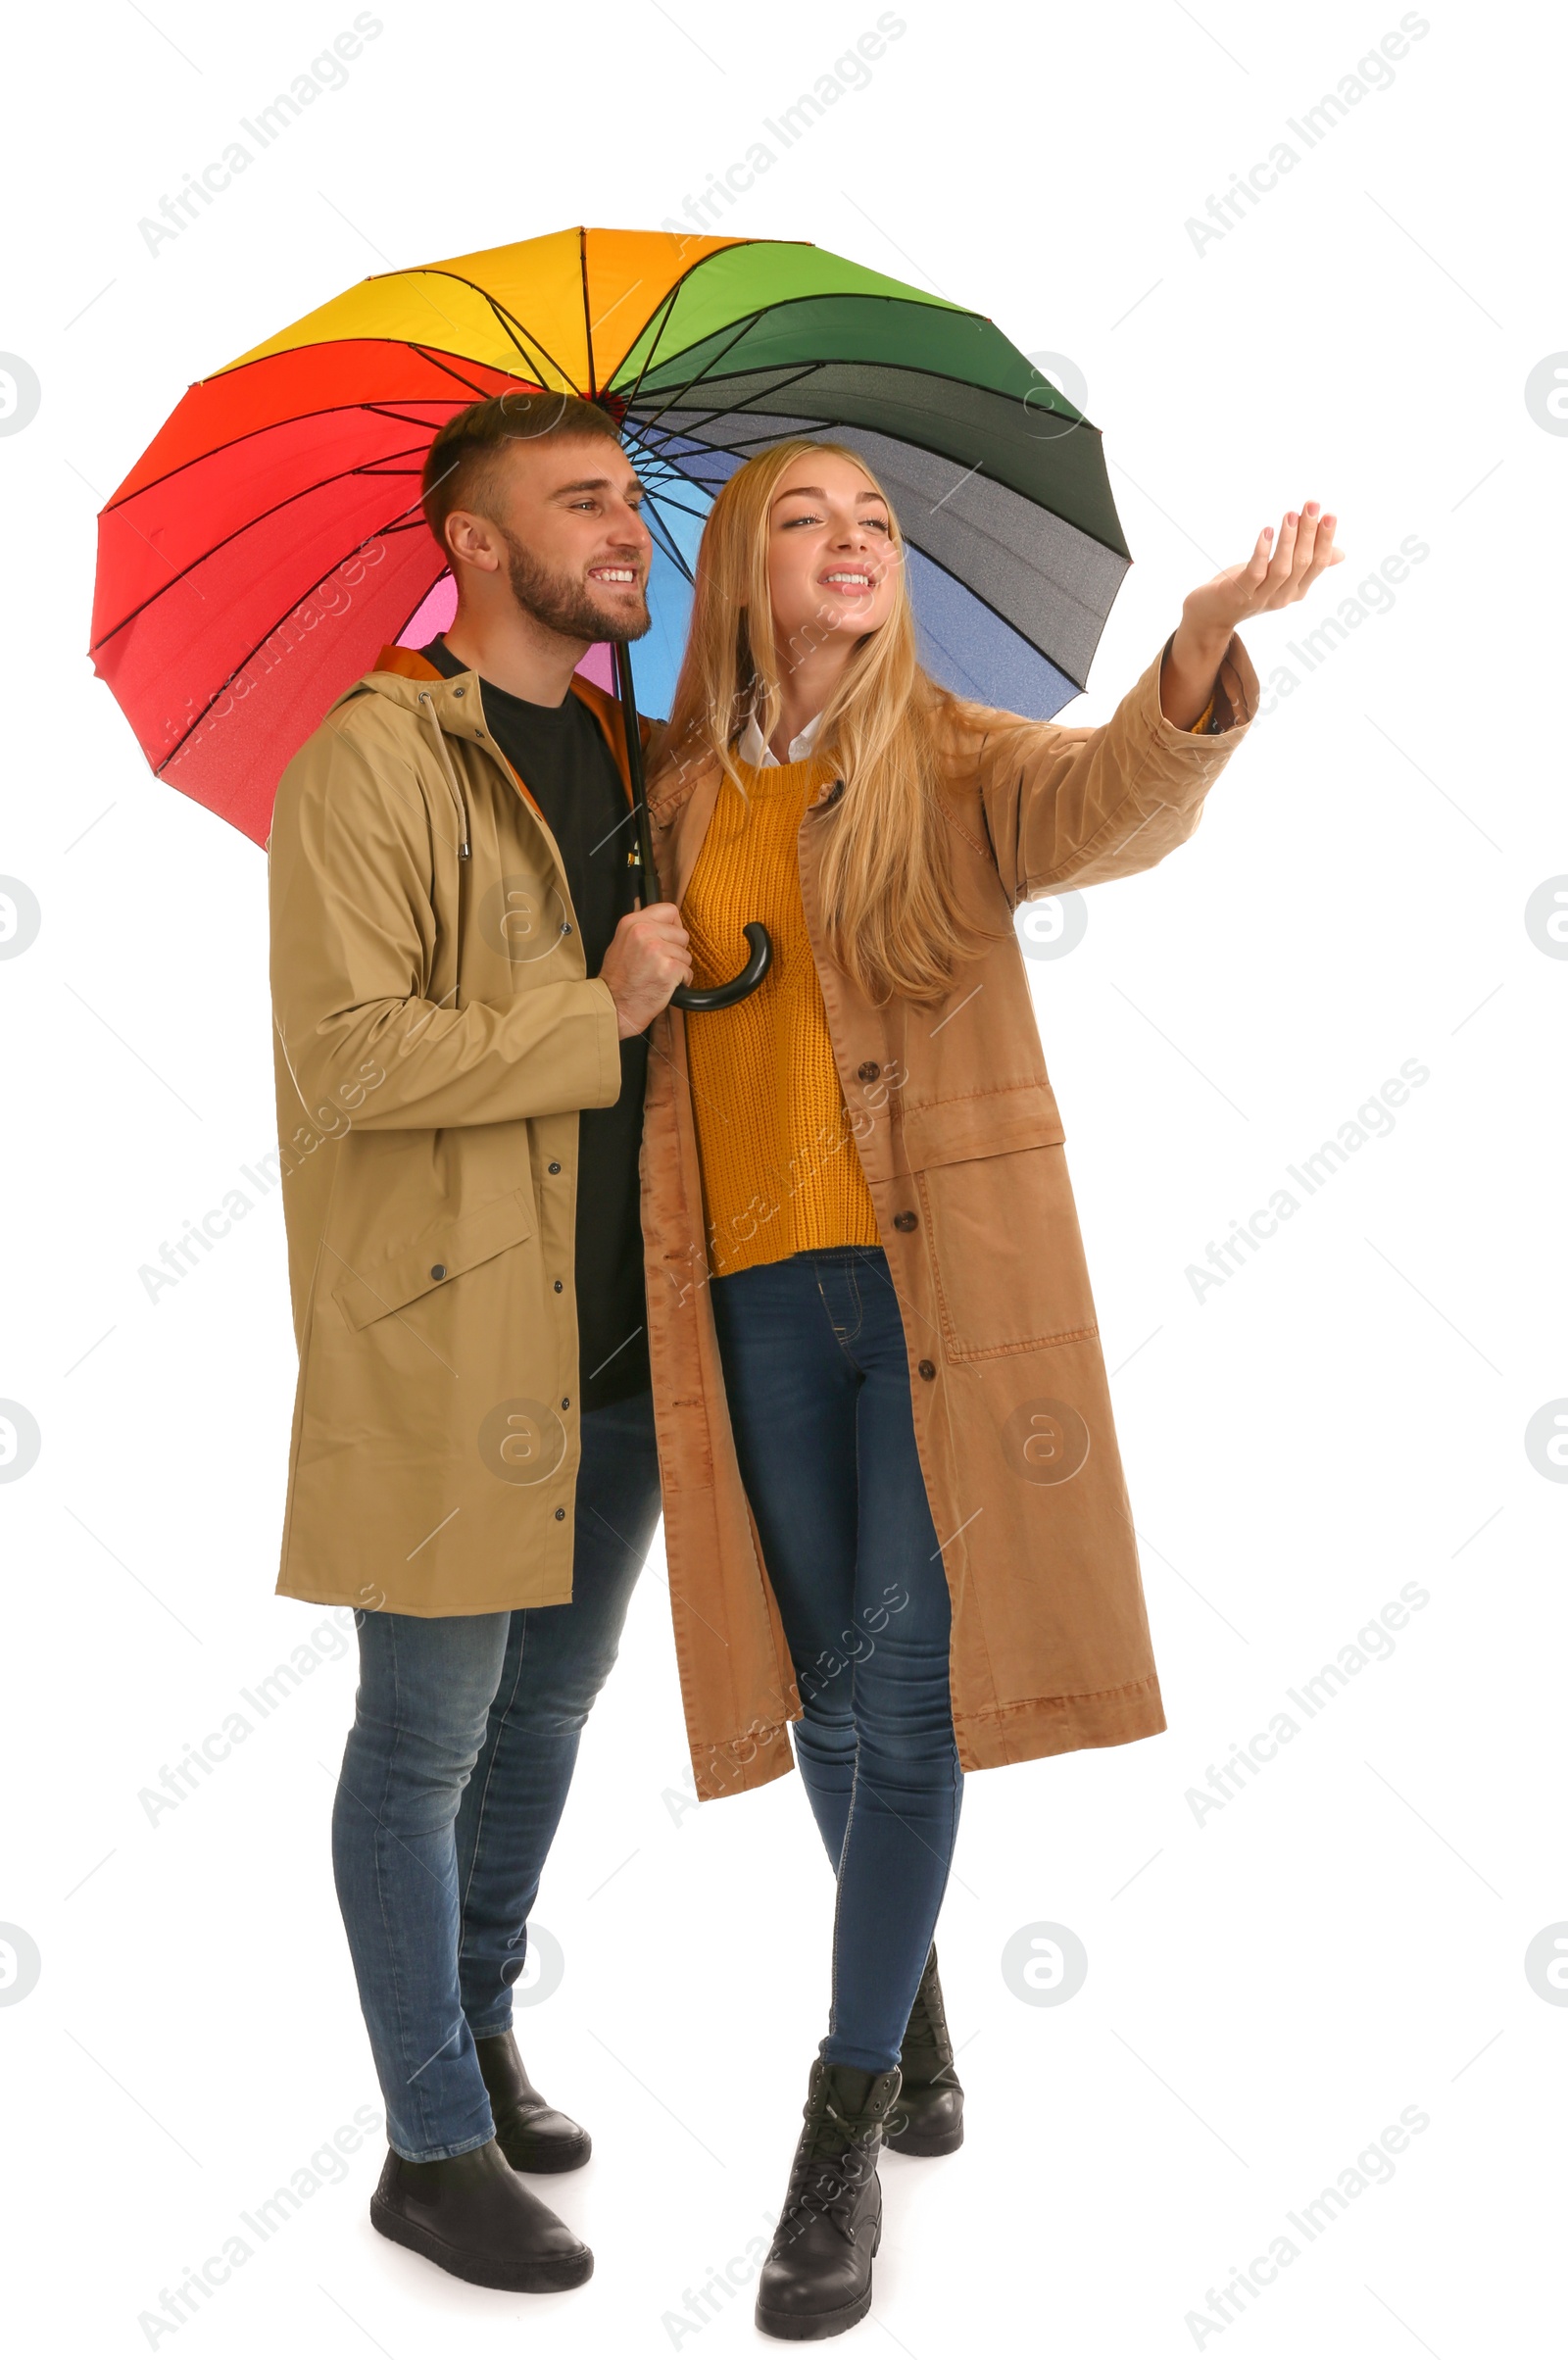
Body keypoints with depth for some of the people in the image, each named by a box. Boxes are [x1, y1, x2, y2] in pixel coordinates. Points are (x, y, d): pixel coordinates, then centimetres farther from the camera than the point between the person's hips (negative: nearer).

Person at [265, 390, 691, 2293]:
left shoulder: (630, 758, 14)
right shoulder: (370, 761, -11)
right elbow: (346, 1059, -21)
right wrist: (595, 1016, -15)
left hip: (614, 1336, 8)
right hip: (446, 1340, -7)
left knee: (549, 1705, 19)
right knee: (426, 1740, 5)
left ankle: (477, 2030, 40)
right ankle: (436, 2148, 21)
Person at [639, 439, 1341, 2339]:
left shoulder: (958, 765, 0)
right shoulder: (676, 797, 7)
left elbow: (1112, 805, -21)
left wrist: (1199, 649, -39)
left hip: (944, 1272, -2)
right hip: (758, 1288, 3)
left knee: (908, 1684, -3)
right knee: (833, 1684, 11)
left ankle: (841, 2137, 10)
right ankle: (916, 2009, 36)